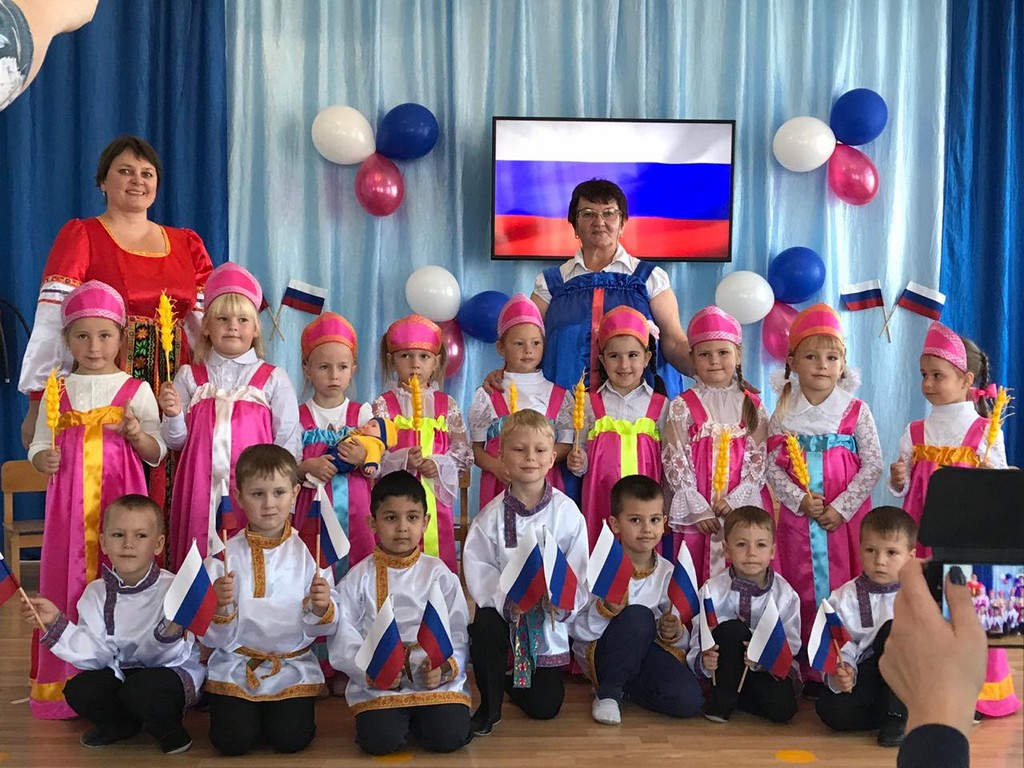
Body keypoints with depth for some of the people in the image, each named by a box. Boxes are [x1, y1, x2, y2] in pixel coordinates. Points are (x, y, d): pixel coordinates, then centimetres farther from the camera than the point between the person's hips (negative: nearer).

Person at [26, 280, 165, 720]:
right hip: (70, 506, 2)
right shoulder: (57, 392, 10)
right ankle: (66, 683, 13)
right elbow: (39, 448, 13)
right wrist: (43, 460, -9)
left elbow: (156, 454, 5)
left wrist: (138, 435, -15)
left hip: (120, 501, -2)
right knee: (68, 584, 2)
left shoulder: (136, 390, 4)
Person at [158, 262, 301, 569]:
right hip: (202, 492, 2)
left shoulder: (273, 378, 3)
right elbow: (176, 442, 9)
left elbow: (289, 442, 4)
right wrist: (173, 415, -11)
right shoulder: (189, 376, 8)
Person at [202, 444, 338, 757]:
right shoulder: (225, 555, -4)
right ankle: (242, 708, 15)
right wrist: (219, 607, -23)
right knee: (233, 739, -16)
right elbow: (213, 639, -4)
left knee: (291, 738, -16)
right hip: (235, 667, 0)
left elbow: (323, 629, -2)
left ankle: (277, 708, 15)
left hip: (293, 666, 0)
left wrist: (322, 608, -23)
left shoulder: (310, 551, -3)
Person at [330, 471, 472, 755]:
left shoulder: (439, 574, 7)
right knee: (379, 740, -25)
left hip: (438, 681, 1)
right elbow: (343, 642, -1)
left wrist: (445, 668, -15)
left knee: (450, 737, -22)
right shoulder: (359, 578, 5)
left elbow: (459, 635, 4)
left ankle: (418, 717, 10)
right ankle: (400, 718, 9)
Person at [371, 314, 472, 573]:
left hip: (436, 496, 2)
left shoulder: (447, 405, 7)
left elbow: (464, 453, 5)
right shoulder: (383, 405, 2)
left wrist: (438, 465, -13)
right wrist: (403, 460, -20)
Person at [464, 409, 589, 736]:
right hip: (503, 607, 0)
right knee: (484, 625, -35)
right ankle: (489, 704, -8)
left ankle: (512, 682, 38)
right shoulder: (492, 515, -9)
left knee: (545, 706, 0)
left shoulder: (567, 511, -9)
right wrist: (506, 598, -27)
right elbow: (478, 568, -12)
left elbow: (578, 570, -8)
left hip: (550, 617, 1)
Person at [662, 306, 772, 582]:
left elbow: (759, 459, 2)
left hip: (744, 509, 1)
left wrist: (735, 500, -10)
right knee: (697, 579, 1)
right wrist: (698, 507, -9)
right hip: (697, 512, -1)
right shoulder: (682, 406, 1)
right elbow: (674, 461, -3)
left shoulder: (753, 406, 6)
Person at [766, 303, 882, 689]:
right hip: (798, 517, 1)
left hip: (845, 518, -1)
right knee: (803, 592, 5)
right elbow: (772, 466, 1)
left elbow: (872, 465, -3)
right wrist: (800, 500, -13)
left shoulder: (856, 411, 0)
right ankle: (809, 672, 14)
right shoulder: (783, 413, 4)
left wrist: (841, 508, -11)